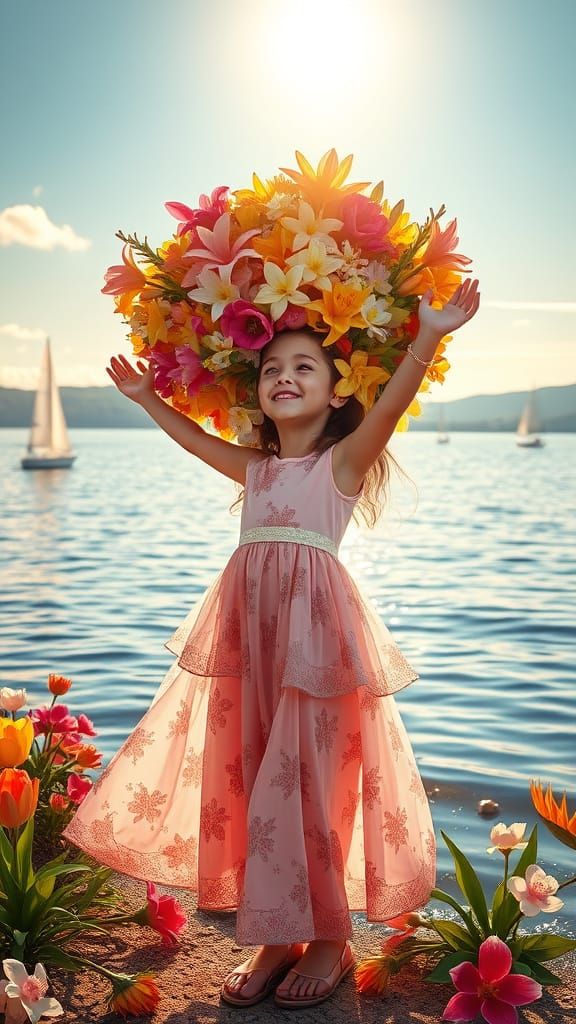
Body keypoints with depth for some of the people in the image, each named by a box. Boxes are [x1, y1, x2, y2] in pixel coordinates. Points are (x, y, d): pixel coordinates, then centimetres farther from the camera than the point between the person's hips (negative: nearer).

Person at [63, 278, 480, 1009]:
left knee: (307, 784, -2)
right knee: (254, 783, 9)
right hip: (250, 632, 6)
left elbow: (391, 404, -15)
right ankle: (275, 940, 23)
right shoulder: (255, 469, 18)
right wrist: (148, 398, 36)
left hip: (316, 628, -6)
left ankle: (330, 942, 17)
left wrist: (428, 338, -27)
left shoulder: (344, 461, 1)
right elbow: (196, 437, 32)